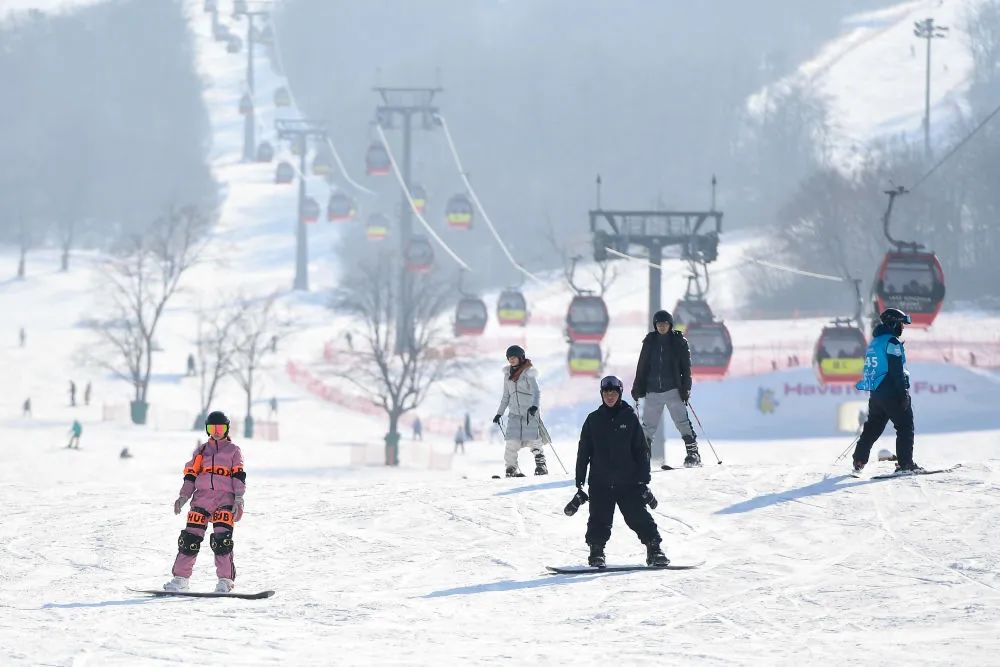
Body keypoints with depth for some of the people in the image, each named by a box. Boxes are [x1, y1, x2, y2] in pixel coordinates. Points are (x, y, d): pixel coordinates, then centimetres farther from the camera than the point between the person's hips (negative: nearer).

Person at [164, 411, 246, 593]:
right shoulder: (201, 451, 21)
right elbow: (190, 475, 18)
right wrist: (183, 496, 6)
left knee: (222, 540, -16)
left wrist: (238, 499, -7)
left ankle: (226, 581, -12)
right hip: (202, 497, 3)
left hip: (225, 498, -3)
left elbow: (239, 476, 4)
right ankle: (180, 578, -1)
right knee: (190, 537, -6)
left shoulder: (233, 451, 13)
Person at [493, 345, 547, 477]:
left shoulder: (528, 372, -3)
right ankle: (511, 468, -3)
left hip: (529, 412, -4)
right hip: (514, 413, 4)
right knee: (512, 441, -10)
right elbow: (506, 396, 22)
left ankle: (541, 466, 3)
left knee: (533, 440, -8)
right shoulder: (508, 374, 13)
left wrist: (534, 406, -32)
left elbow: (536, 391, -14)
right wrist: (499, 413, 21)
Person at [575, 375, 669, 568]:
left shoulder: (630, 418, 3)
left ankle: (654, 548, 3)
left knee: (639, 516, -5)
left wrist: (643, 480, 0)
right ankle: (596, 552, 7)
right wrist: (579, 482, 4)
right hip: (600, 482, 1)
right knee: (599, 520, -4)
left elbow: (641, 450, 5)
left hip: (628, 481, -1)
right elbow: (583, 452, 9)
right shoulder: (594, 420, 6)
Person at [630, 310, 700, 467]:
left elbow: (686, 367, 2)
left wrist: (685, 389, -6)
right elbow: (641, 367, 14)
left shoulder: (679, 342, 3)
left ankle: (693, 453, -12)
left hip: (673, 389, -3)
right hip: (652, 390, 3)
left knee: (682, 422, -12)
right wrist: (637, 388, 11)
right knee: (648, 425, 4)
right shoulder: (649, 342, 9)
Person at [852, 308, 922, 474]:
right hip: (891, 392, -8)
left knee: (873, 428, 15)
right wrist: (903, 392, -17)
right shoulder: (892, 342, -13)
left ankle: (859, 461, 15)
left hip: (876, 392, 8)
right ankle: (905, 464, -5)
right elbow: (897, 371, -19)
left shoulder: (874, 342, 15)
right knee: (905, 427, -1)